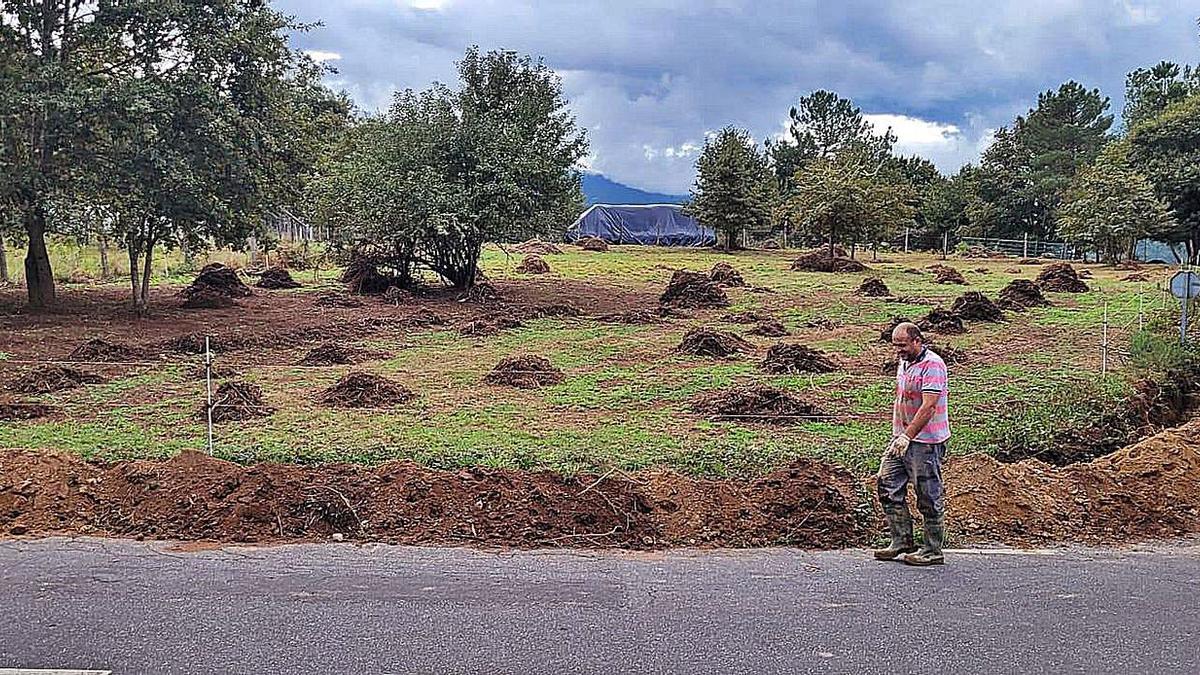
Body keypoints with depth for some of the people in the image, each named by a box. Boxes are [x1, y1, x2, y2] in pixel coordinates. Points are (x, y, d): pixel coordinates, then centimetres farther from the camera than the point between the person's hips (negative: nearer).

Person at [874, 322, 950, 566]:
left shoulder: (932, 365, -16)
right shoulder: (903, 363, 13)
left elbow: (928, 407, -24)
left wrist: (907, 436, -27)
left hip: (926, 441, -9)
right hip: (902, 437, 9)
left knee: (928, 497, -1)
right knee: (888, 485, 7)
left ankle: (932, 551, 10)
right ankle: (902, 542, 16)